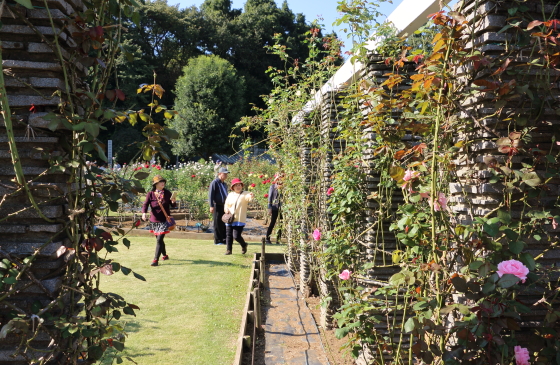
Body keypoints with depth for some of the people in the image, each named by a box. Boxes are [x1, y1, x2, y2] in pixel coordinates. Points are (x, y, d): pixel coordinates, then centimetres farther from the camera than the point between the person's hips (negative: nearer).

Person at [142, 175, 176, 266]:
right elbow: (145, 204, -12)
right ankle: (165, 255, 40)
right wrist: (144, 213, -31)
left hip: (164, 220, -3)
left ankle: (155, 260, -8)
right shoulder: (150, 194, -4)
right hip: (154, 221, 3)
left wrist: (173, 202, -19)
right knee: (158, 239, 18)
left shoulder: (167, 193, -3)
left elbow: (173, 206, 3)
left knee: (159, 240, -12)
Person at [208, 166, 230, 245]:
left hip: (224, 206, 8)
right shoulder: (214, 183, -6)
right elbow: (210, 195, -11)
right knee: (218, 224, -3)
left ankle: (224, 239, 16)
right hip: (217, 206, -8)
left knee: (224, 223, 9)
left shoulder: (224, 184, 19)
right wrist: (211, 206, -18)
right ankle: (217, 241, 3)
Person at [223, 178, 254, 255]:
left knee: (236, 236, -9)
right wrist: (226, 209, 1)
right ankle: (228, 250, 21)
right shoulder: (230, 195, 11)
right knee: (228, 235, 6)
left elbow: (248, 197, -27)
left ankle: (243, 245, 20)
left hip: (239, 220, -5)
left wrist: (251, 196, -51)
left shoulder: (245, 194, -4)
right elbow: (226, 204, 22)